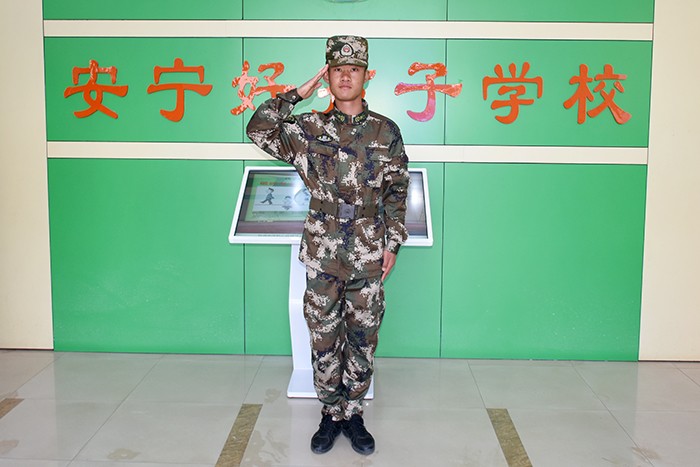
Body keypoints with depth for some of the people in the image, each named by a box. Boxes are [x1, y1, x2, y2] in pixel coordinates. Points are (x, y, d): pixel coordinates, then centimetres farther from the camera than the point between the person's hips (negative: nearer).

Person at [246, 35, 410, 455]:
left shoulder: (386, 132, 4)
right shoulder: (310, 128, 3)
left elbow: (397, 193, 7)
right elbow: (259, 130, -9)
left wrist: (393, 243, 2)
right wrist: (299, 93, -5)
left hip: (368, 255, 0)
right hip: (322, 253, 0)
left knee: (362, 341, 9)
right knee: (324, 340, 9)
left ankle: (353, 414, 25)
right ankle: (331, 414, 25)